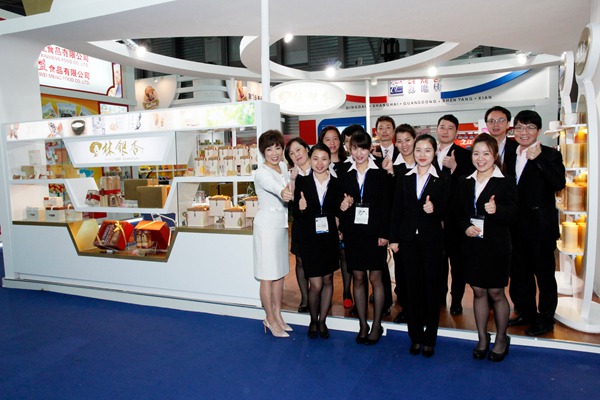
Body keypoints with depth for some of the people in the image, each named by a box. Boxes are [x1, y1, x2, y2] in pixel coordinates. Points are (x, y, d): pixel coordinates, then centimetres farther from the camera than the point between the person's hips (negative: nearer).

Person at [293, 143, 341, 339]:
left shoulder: (336, 183, 1)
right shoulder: (302, 181, -4)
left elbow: (338, 211, 8)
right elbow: (296, 214, -4)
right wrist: (300, 208, -25)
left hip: (329, 238, 3)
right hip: (309, 238, -3)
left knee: (328, 280, 13)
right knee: (316, 285, -2)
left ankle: (322, 321, 32)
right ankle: (313, 321, 25)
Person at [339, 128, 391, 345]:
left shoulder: (380, 174, 0)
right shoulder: (345, 174, 7)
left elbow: (386, 205, -3)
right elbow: (341, 203, 11)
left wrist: (384, 234, -8)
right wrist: (342, 205, -12)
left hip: (374, 233, -2)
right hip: (353, 232, 3)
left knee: (375, 278, 4)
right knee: (358, 278, 9)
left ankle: (377, 325, 19)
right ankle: (363, 325, 22)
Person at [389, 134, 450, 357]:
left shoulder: (442, 180, 0)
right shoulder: (404, 179, 5)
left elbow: (445, 211, -2)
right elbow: (396, 210, 5)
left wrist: (434, 209, -24)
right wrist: (393, 238, 2)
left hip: (432, 239, -2)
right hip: (408, 238, 2)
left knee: (432, 288, 6)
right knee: (413, 288, 9)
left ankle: (430, 338, 20)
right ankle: (415, 336, 22)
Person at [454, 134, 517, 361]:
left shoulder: (506, 182, -5)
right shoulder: (464, 183, 7)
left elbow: (512, 216, -10)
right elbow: (457, 212, 9)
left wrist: (496, 210, -31)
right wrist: (466, 227, -11)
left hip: (496, 246, -3)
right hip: (472, 246, 3)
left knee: (496, 293, 7)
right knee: (478, 292, 12)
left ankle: (501, 339, 28)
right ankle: (482, 338, 28)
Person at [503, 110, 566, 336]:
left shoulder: (550, 155, -6)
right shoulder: (510, 157, 11)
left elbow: (559, 184, -22)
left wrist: (538, 158, -25)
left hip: (540, 226, -6)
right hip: (517, 226, 6)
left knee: (544, 273, 6)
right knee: (519, 272, 16)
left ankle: (545, 319, 21)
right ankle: (525, 313, 32)